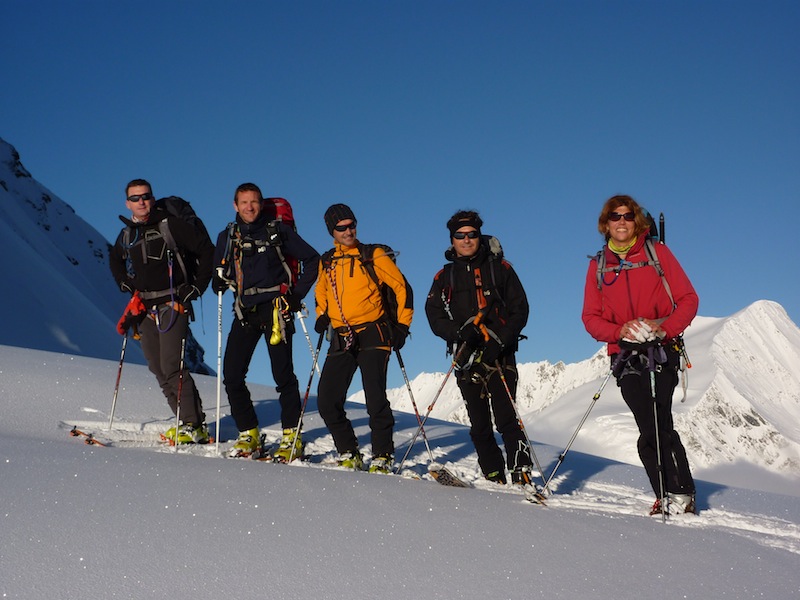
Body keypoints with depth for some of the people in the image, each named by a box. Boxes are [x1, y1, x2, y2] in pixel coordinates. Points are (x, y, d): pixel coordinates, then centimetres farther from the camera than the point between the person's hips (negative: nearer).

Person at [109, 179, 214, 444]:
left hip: (172, 304, -7)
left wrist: (198, 286, -8)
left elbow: (206, 249, -7)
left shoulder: (170, 225, -7)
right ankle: (186, 420, 14)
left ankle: (194, 427, -11)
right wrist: (124, 282, 17)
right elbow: (115, 259, 34)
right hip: (144, 307, 7)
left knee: (172, 366, -15)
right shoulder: (126, 234, 13)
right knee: (158, 369, 5)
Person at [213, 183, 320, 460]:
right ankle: (249, 434, 10)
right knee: (232, 374, -3)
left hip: (275, 308, -4)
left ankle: (292, 436, 0)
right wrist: (220, 281, -1)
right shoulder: (227, 237, 13)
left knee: (283, 374, -7)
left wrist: (298, 294, -1)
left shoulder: (278, 231, 3)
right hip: (245, 312, 4)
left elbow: (312, 259, 7)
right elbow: (220, 272, 23)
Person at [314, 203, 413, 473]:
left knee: (375, 398, -14)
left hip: (372, 335, -5)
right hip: (341, 340, 5)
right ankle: (349, 455, 12)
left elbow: (402, 287, 2)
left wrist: (402, 325, -3)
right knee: (327, 401, -2)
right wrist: (322, 316, 11)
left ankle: (382, 457, -2)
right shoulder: (326, 262, 15)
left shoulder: (373, 256, 2)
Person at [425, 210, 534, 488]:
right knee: (479, 424, 5)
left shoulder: (499, 268, 6)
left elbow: (520, 309, 2)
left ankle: (522, 476, -11)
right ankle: (495, 479, 12)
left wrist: (500, 342, -12)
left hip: (499, 354, -3)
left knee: (506, 418, -13)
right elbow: (434, 316, 4)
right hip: (466, 358, 3)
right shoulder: (445, 277, 14)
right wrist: (460, 332, -16)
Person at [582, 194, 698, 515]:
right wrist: (620, 331, -10)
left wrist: (664, 328, -15)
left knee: (659, 425, -15)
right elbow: (591, 317, 10)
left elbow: (688, 299, 3)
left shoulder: (656, 252, 6)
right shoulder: (598, 265, 13)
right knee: (649, 430, -5)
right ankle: (665, 495, 3)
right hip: (625, 355, 2)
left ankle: (682, 493, -5)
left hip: (661, 350, -2)